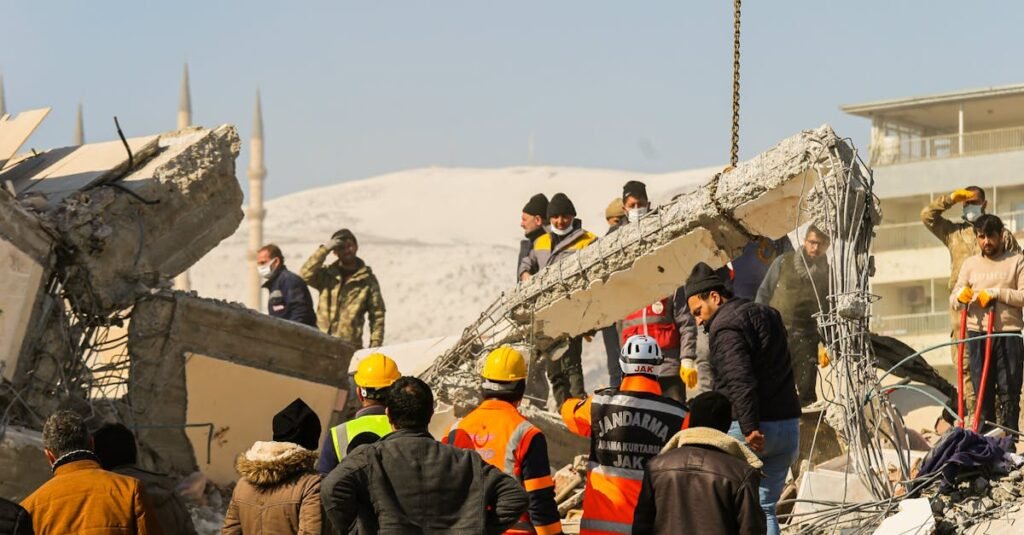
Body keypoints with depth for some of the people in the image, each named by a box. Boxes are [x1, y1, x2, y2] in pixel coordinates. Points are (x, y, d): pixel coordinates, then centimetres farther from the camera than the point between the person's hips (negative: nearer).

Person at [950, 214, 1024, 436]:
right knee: (982, 392, 3)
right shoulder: (970, 264, 15)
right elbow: (953, 300, 12)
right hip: (978, 335, 3)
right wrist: (960, 296, -11)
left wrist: (996, 293, -14)